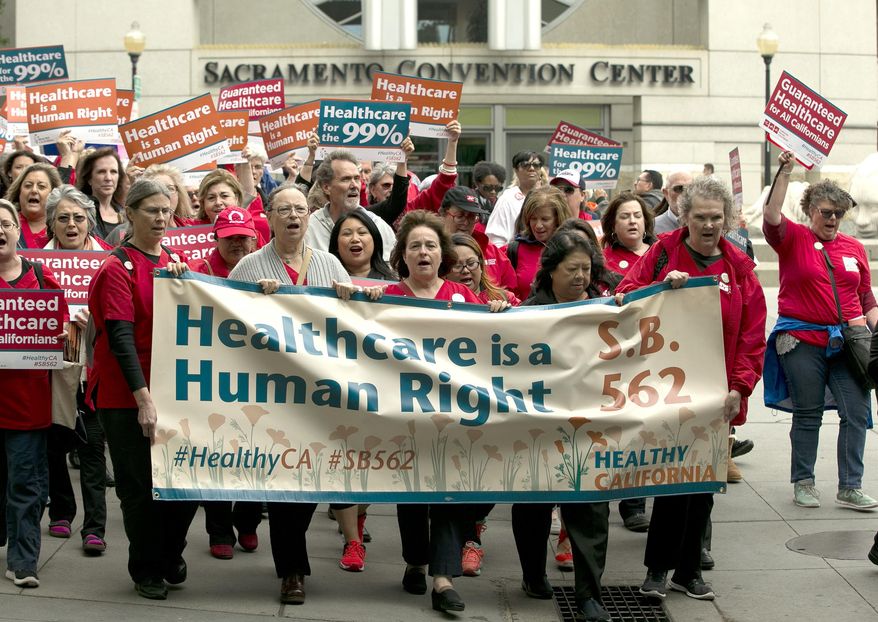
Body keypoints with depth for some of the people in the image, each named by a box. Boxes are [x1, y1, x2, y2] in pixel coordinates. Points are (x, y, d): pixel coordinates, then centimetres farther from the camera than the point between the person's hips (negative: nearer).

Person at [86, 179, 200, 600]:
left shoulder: (173, 262, 9)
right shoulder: (118, 269, -10)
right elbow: (121, 338, -17)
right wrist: (143, 399, -23)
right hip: (128, 396, -6)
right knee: (141, 486, 3)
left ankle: (171, 558, 30)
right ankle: (146, 570, 20)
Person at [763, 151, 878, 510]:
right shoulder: (793, 238, 1)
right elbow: (771, 216, -19)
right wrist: (784, 173, -22)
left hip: (847, 340, 3)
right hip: (802, 340, -3)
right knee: (807, 414, 5)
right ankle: (803, 483, 18)